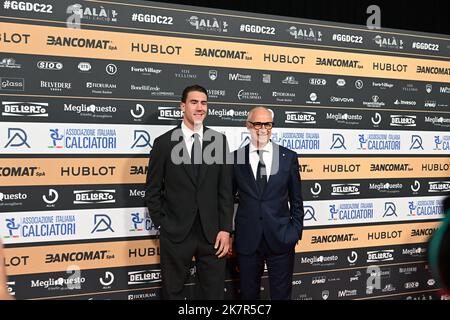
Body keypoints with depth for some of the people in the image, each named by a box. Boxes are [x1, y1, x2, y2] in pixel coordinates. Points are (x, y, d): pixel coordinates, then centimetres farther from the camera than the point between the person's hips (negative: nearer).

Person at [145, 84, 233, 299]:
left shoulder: (219, 141, 3)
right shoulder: (164, 142, -2)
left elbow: (226, 190, 1)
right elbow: (153, 191, 2)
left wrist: (225, 229, -4)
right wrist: (161, 225, -2)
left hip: (212, 233, 1)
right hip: (175, 233, -1)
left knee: (214, 292, 10)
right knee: (172, 292, 14)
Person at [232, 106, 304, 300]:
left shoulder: (288, 157, 1)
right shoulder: (235, 158, 0)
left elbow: (296, 200, 6)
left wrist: (296, 231, 2)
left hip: (281, 238, 0)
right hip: (247, 240, 0)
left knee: (281, 294, 10)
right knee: (248, 294, 13)